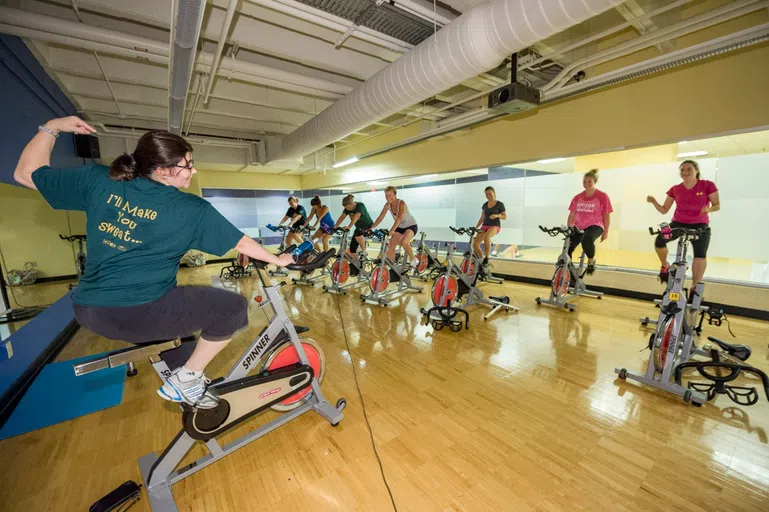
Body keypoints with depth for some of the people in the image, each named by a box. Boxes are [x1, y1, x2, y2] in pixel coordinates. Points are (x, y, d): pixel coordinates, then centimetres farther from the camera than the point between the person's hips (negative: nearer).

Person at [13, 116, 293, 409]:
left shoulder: (99, 180, 2)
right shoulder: (193, 209, -10)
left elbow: (25, 174, 17)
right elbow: (241, 243, -2)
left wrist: (52, 127, 23)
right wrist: (277, 260, 11)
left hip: (88, 310, 7)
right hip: (141, 313, -7)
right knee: (234, 307, 2)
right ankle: (186, 379, 8)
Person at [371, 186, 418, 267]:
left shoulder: (401, 203, -27)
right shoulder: (387, 205, -10)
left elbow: (399, 218, -41)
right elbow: (380, 217, -11)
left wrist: (392, 230, -53)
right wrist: (371, 228, -22)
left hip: (411, 226, -6)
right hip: (400, 227, 6)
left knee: (403, 242, -33)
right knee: (390, 248, -5)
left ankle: (413, 260, -10)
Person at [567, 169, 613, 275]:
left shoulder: (602, 196, -3)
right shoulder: (578, 197, 6)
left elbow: (606, 215, 0)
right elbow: (572, 215, 6)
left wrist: (606, 232, -1)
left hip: (595, 225, -4)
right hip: (578, 226, 4)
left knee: (587, 239, -37)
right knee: (567, 249, -13)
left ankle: (591, 261, -8)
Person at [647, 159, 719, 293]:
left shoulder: (707, 185, -3)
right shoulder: (675, 189, 2)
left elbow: (717, 205, 0)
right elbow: (664, 210, 4)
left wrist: (709, 209, -23)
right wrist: (654, 202, -14)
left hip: (700, 225, -1)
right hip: (678, 223, 1)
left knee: (700, 255, -15)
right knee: (659, 241, -26)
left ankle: (694, 287, -4)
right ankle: (665, 267, 2)